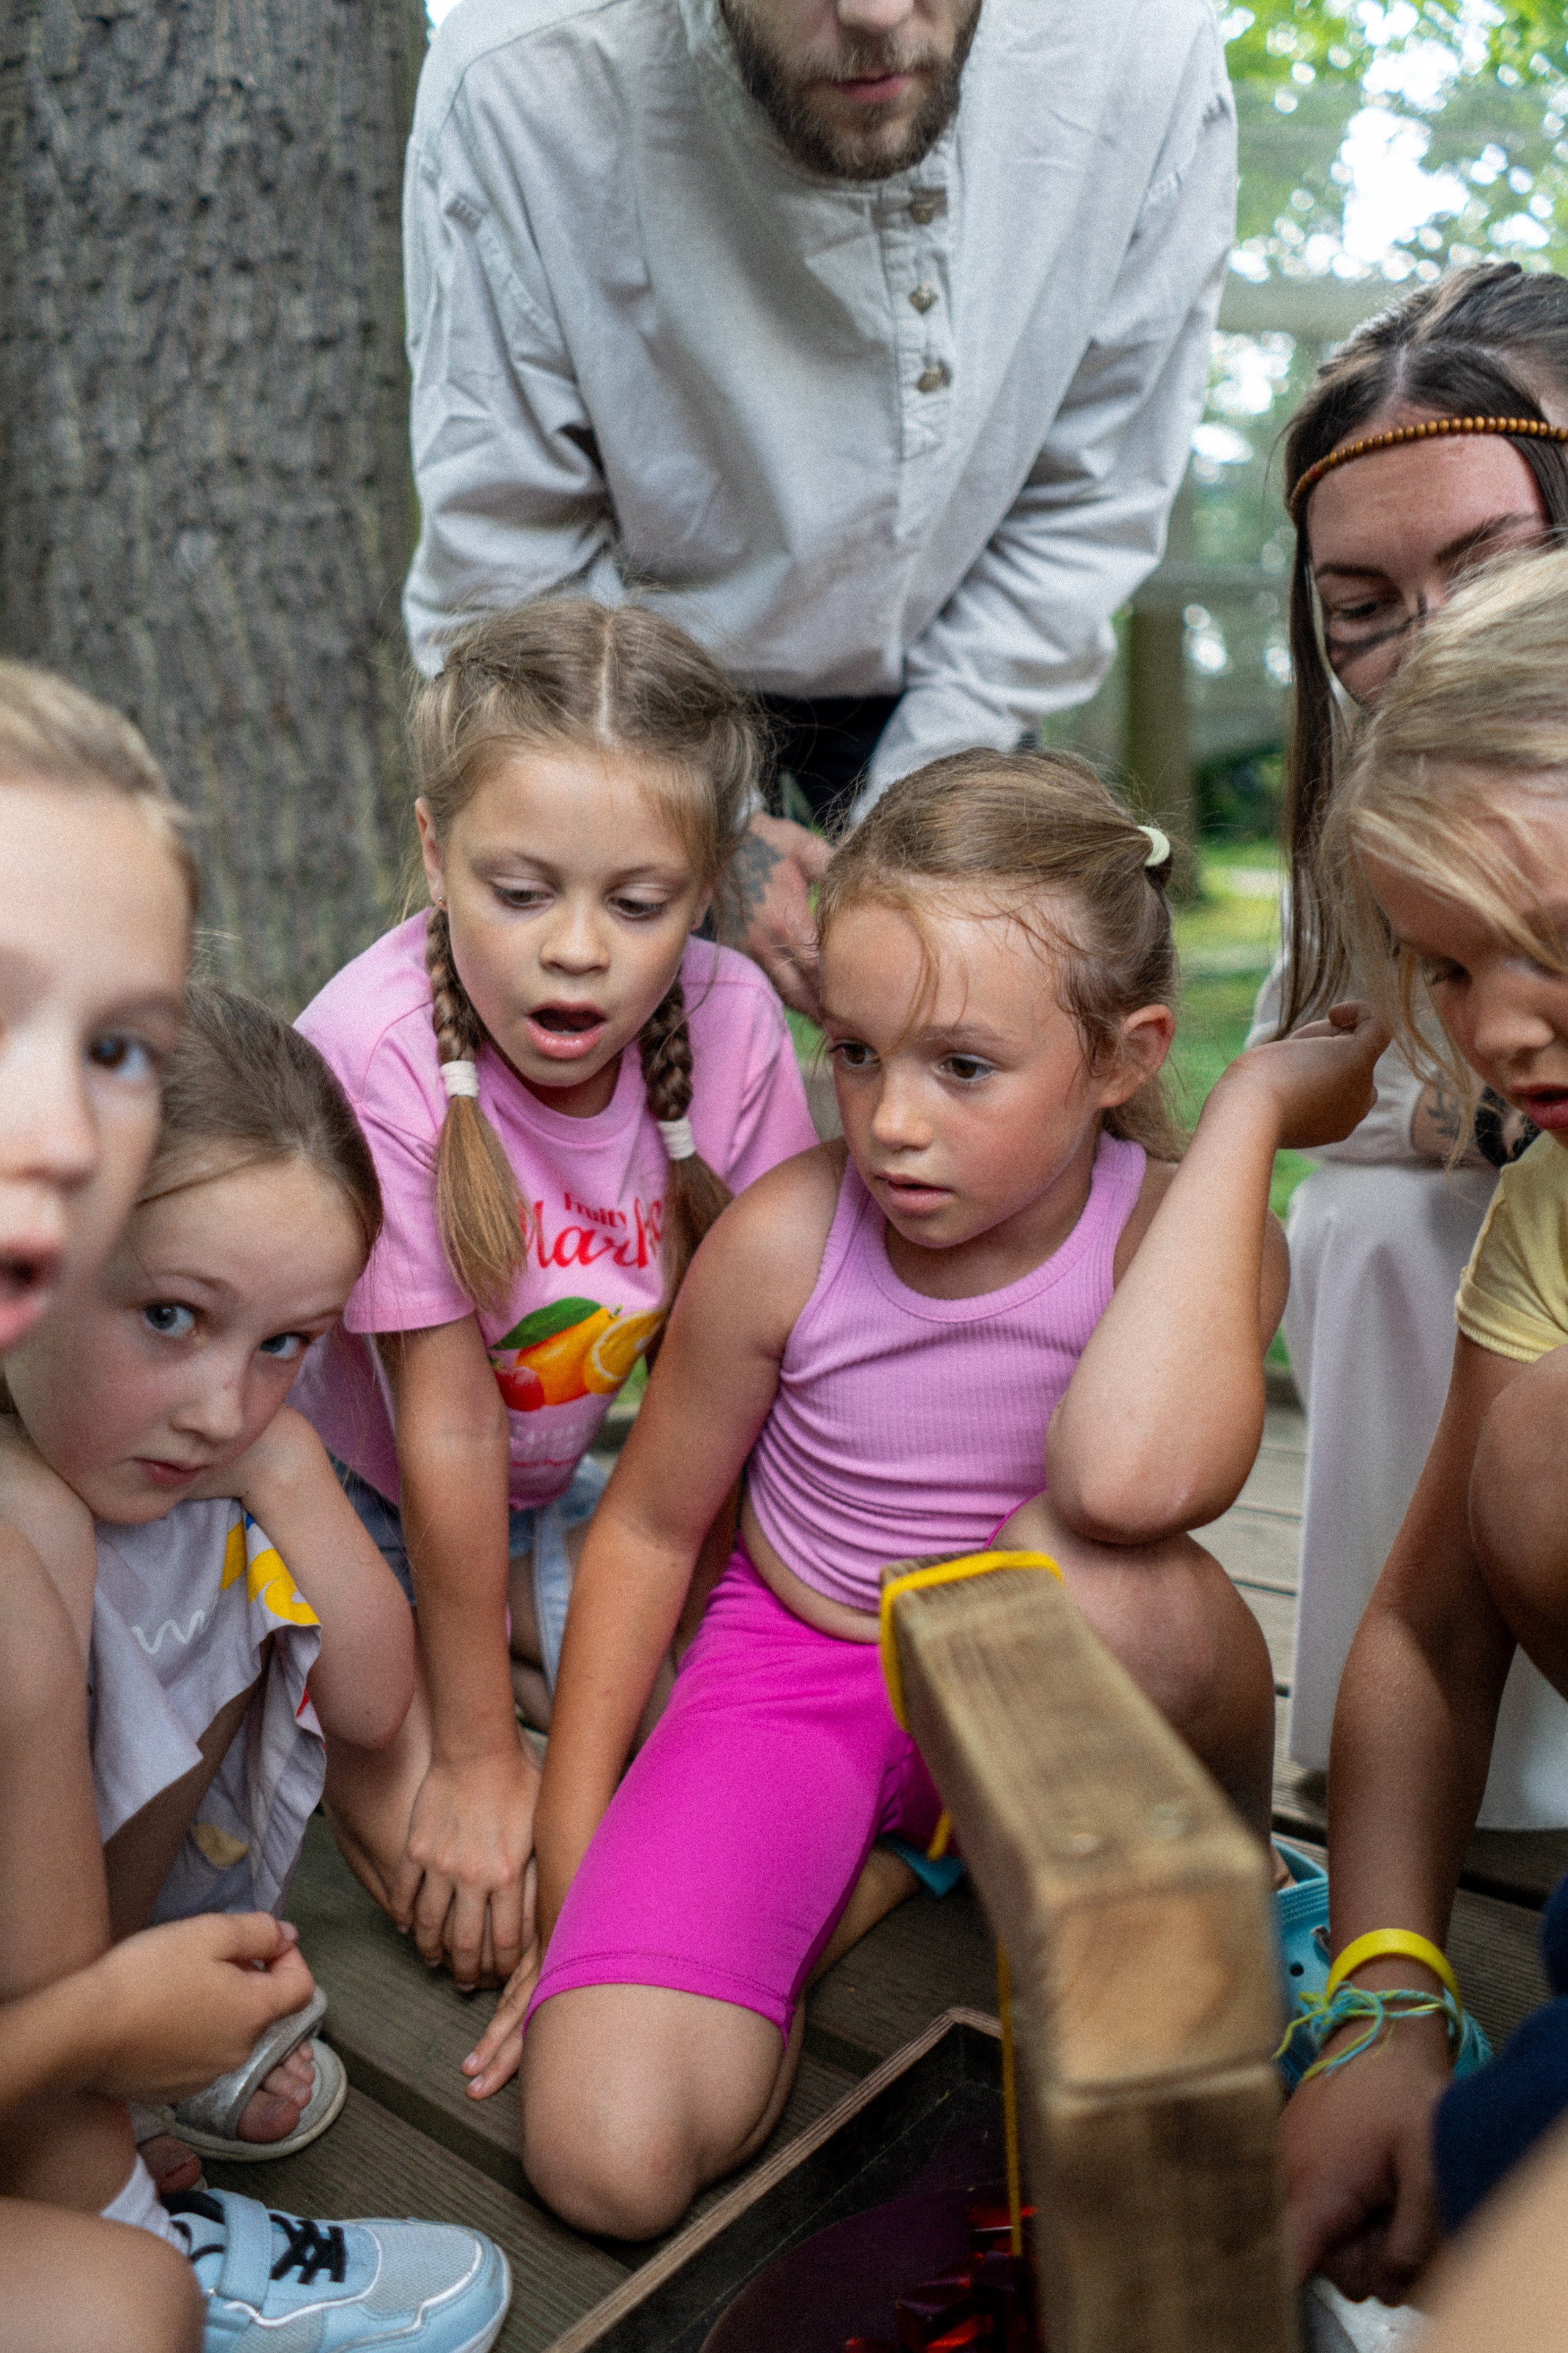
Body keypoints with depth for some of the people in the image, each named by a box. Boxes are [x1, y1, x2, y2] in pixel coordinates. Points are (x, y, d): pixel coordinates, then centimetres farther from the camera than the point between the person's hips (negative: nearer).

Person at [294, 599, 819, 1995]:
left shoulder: (731, 1021, -20)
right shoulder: (372, 1053, -30)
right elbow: (446, 1420, -26)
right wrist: (478, 1755, -19)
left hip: (542, 1497, 4)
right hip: (348, 1501, -4)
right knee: (484, 1905, -16)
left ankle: (490, 1645, 14)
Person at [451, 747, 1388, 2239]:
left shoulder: (1185, 1236, -19)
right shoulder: (786, 1238, -17)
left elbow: (1131, 1473, -43)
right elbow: (648, 1527, -2)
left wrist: (1257, 1103, -33)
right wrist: (569, 1862, 0)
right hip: (798, 1672, 1)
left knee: (1094, 1560, -38)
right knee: (603, 2157, -19)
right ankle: (855, 1878, 11)